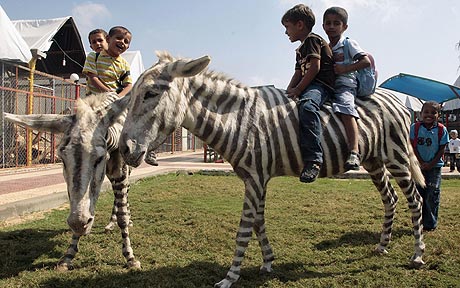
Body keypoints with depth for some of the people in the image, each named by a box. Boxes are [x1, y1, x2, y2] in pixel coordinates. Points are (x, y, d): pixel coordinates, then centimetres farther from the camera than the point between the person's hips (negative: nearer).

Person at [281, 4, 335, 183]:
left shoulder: (312, 40, -2)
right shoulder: (301, 50, 28)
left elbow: (315, 67, -15)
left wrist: (297, 90, -17)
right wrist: (289, 91, -2)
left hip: (321, 84, -11)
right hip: (308, 86, 11)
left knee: (307, 105, -41)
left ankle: (313, 159, -51)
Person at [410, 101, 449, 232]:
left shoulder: (442, 130, -5)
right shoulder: (414, 127, -4)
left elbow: (442, 150, -4)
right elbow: (413, 147, -4)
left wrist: (431, 164, -13)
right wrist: (421, 162, -12)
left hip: (434, 166, -1)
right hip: (418, 166, 1)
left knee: (432, 195, 1)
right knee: (418, 194, 6)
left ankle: (430, 224, 12)